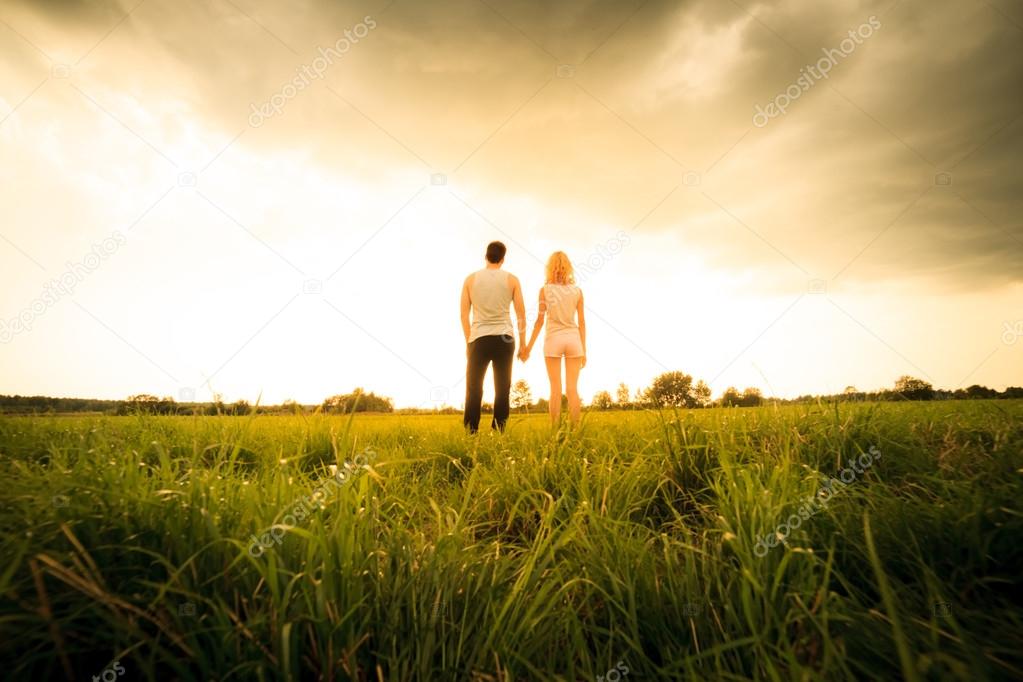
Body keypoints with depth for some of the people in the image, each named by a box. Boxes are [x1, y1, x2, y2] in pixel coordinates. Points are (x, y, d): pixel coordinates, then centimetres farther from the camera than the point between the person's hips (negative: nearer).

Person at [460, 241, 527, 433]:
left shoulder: (471, 279, 6)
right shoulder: (511, 279, 4)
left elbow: (464, 314, 5)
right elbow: (521, 313, 4)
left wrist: (468, 341, 12)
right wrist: (522, 341, 12)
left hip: (479, 339, 0)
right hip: (504, 338, 0)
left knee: (473, 388, 7)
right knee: (502, 388, 8)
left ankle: (470, 432, 1)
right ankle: (498, 430, 7)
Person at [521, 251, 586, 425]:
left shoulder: (545, 289, -2)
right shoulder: (577, 291, 3)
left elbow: (540, 320, -4)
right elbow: (581, 322, 4)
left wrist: (528, 346, 3)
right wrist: (584, 350, 9)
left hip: (553, 339, -1)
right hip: (573, 339, 2)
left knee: (556, 388, 3)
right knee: (572, 388, 4)